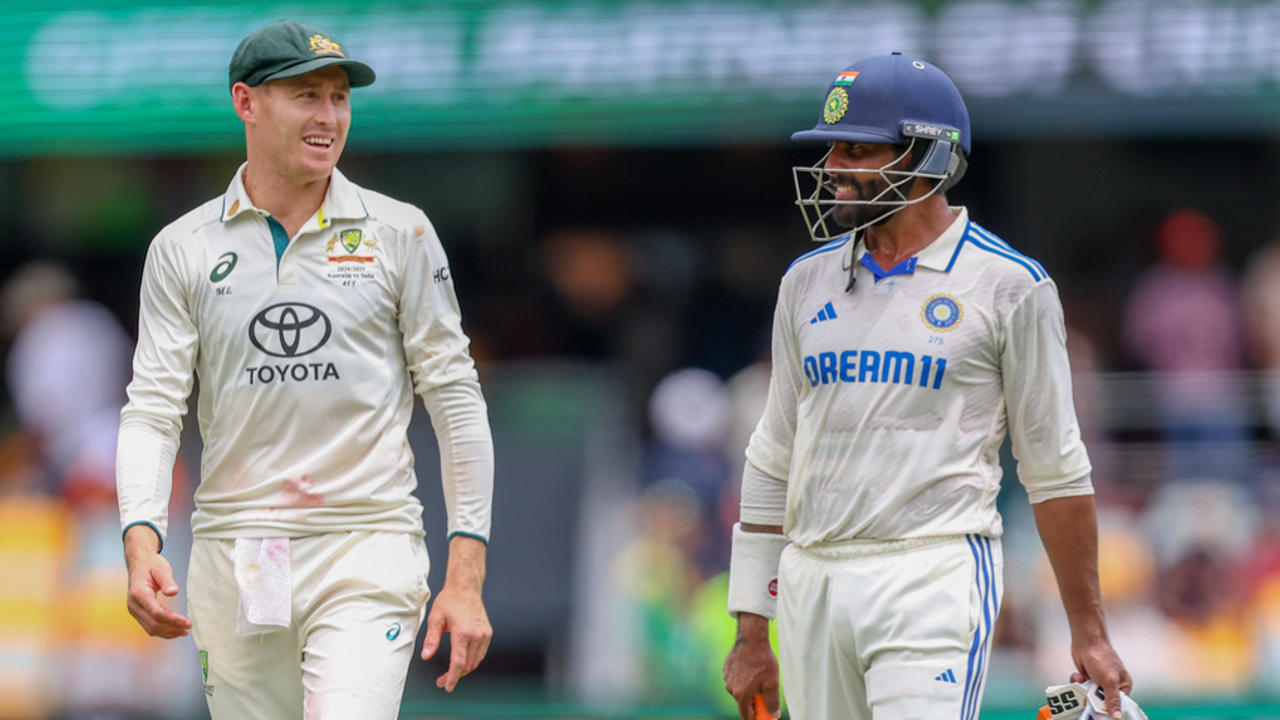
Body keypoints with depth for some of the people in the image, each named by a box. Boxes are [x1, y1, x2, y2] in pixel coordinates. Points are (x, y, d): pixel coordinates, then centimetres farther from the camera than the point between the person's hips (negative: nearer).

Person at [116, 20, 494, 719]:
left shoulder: (400, 234, 4)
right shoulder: (183, 249, 7)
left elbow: (455, 398, 5)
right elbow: (152, 409, 2)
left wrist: (466, 577, -2)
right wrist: (141, 541, -16)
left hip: (367, 554, -2)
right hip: (232, 557, 2)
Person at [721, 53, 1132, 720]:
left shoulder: (1006, 286, -1)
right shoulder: (808, 281, 14)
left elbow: (1055, 470, 2)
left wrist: (1088, 631, 0)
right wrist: (750, 631, 13)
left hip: (934, 582, -5)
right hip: (811, 584, 6)